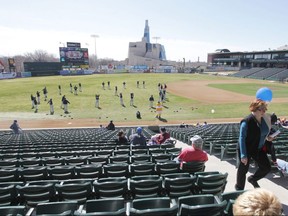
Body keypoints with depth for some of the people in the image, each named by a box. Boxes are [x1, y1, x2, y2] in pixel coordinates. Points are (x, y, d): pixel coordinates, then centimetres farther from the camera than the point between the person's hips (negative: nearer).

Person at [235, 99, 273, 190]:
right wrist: (243, 155, -26)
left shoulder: (265, 119, -4)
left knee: (267, 167, 9)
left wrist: (267, 137, -5)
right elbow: (242, 138, -24)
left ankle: (253, 179, 37)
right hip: (246, 149, -6)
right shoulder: (246, 121, -25)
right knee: (243, 169, 8)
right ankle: (239, 188, 33)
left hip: (258, 148, 6)